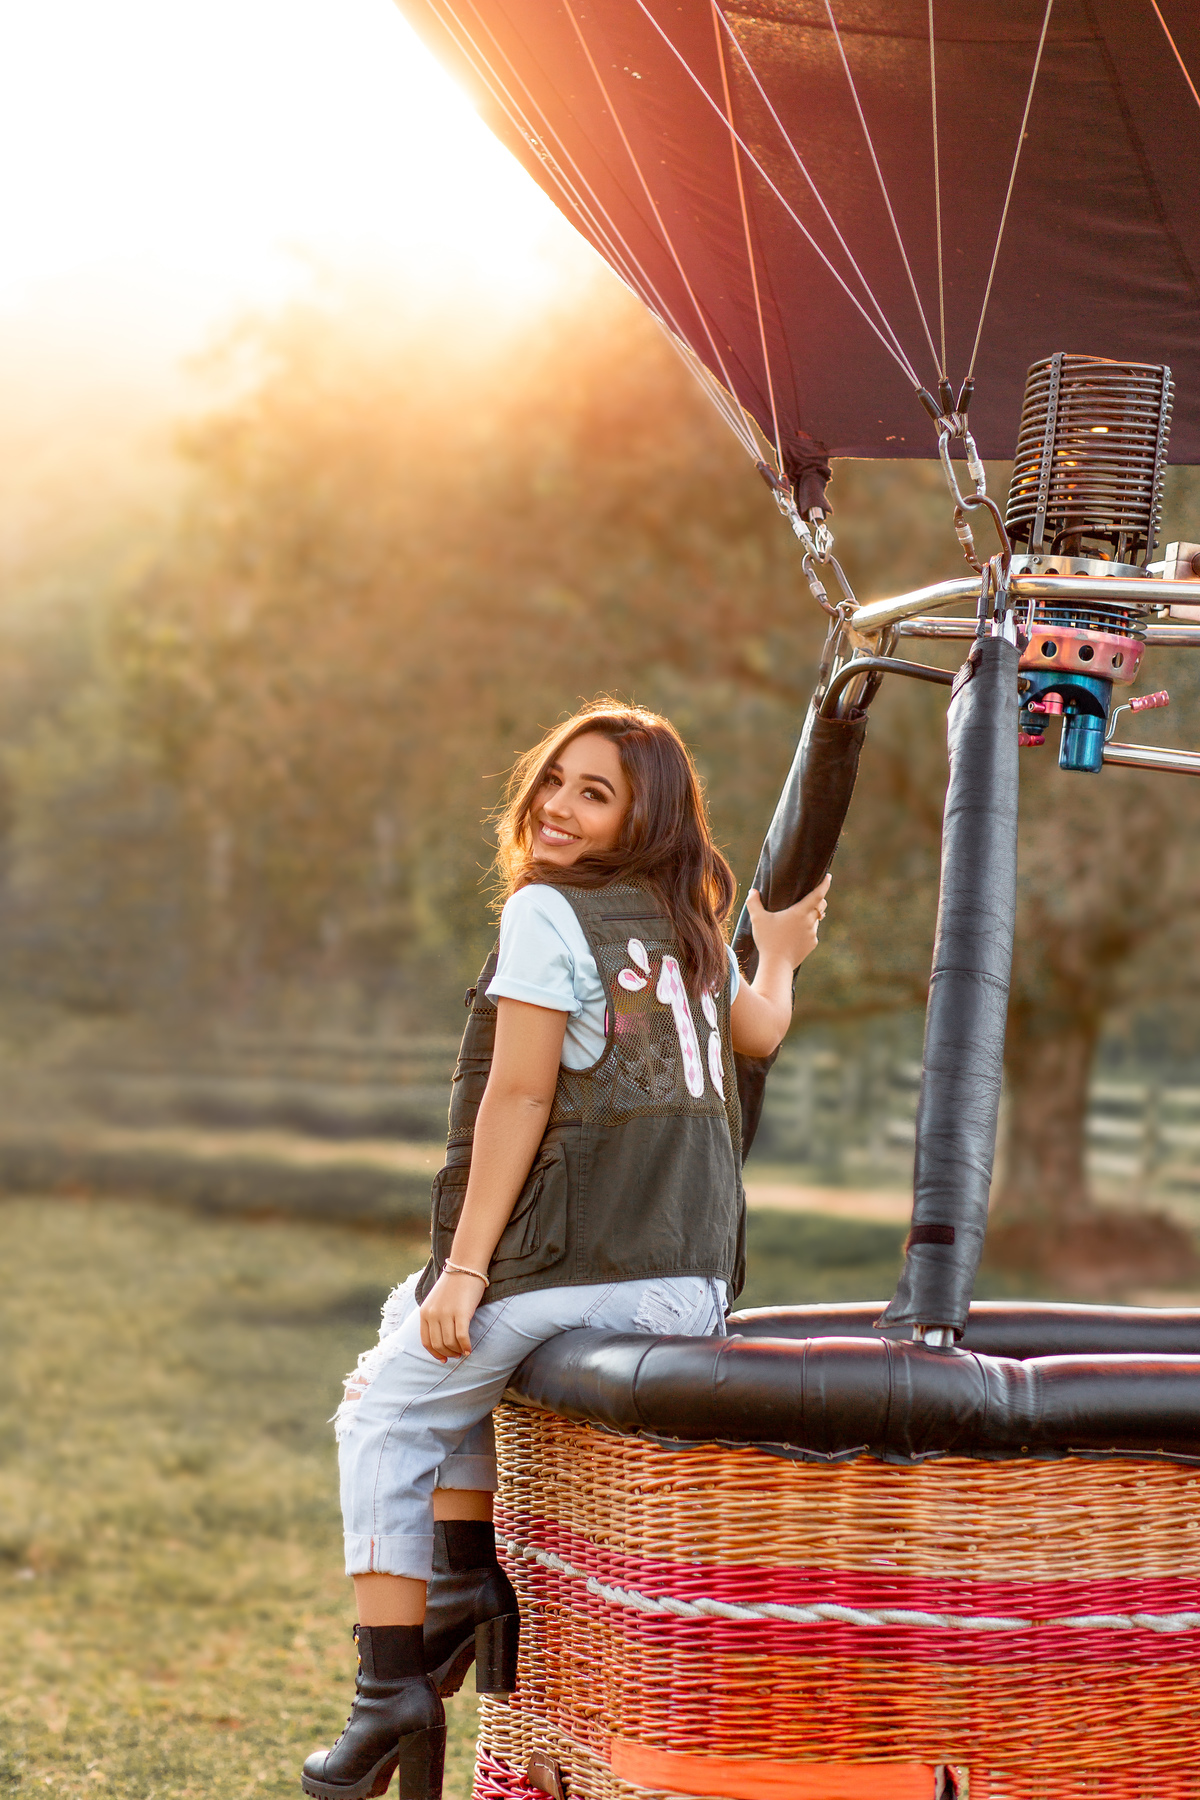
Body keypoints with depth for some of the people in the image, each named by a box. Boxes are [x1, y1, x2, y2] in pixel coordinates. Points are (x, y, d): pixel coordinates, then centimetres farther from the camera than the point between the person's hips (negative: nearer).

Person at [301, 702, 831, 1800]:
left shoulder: (548, 912, -7)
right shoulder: (687, 927, 16)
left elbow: (519, 1096, -13)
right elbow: (760, 1032, 37)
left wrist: (464, 1269, -12)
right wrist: (778, 959, 58)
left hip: (580, 1274, -8)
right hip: (695, 1284, 8)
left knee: (390, 1409, 12)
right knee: (450, 1344, 31)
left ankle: (392, 1691, 4)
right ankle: (467, 1581, 22)